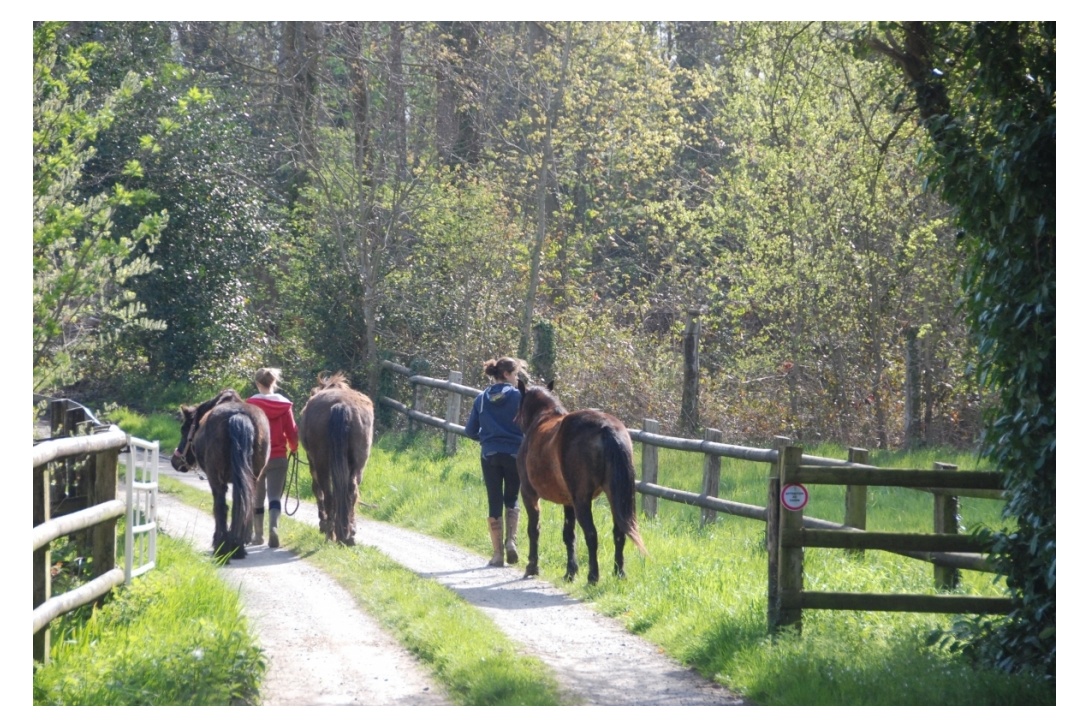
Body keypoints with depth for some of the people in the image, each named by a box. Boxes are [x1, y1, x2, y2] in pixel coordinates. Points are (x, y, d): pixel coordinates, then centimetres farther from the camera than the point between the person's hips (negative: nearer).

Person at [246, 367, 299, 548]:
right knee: (274, 496, -2)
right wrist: (294, 448, 21)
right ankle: (273, 526, -28)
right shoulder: (284, 405, -2)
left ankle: (258, 535, 23)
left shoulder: (251, 404, -7)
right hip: (279, 458, 0)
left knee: (257, 497, 14)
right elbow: (292, 432, 1)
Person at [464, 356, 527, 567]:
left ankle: (497, 553, 5)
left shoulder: (482, 399, 4)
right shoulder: (518, 396, -7)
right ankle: (511, 540, -4)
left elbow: (470, 431, 6)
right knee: (512, 499, 16)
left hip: (489, 455, 2)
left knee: (495, 503, 6)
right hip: (515, 454, -2)